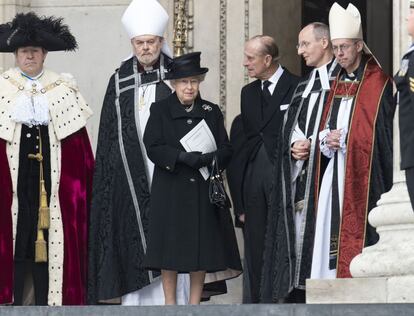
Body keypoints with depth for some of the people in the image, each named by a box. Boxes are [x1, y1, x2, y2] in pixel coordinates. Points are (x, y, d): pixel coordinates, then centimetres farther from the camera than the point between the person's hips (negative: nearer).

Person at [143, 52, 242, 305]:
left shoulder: (212, 112, 9)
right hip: (171, 190, -2)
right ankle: (170, 304, 6)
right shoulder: (160, 111, 3)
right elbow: (153, 148, -7)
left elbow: (226, 150, 4)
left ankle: (195, 303, 9)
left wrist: (209, 158, -18)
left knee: (202, 245, 1)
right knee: (170, 246, -2)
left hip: (204, 189, 2)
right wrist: (183, 157, -22)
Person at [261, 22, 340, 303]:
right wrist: (294, 146, 0)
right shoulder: (303, 87, 22)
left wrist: (313, 145, -13)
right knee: (296, 236, 1)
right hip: (299, 174, 7)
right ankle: (297, 296, 2)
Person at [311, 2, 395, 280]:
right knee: (332, 234, 2)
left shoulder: (379, 84, -4)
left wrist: (343, 138, -12)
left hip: (362, 174, -6)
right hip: (334, 173, 6)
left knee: (359, 235, -10)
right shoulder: (336, 85, 17)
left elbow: (383, 133, -9)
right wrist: (326, 139, -2)